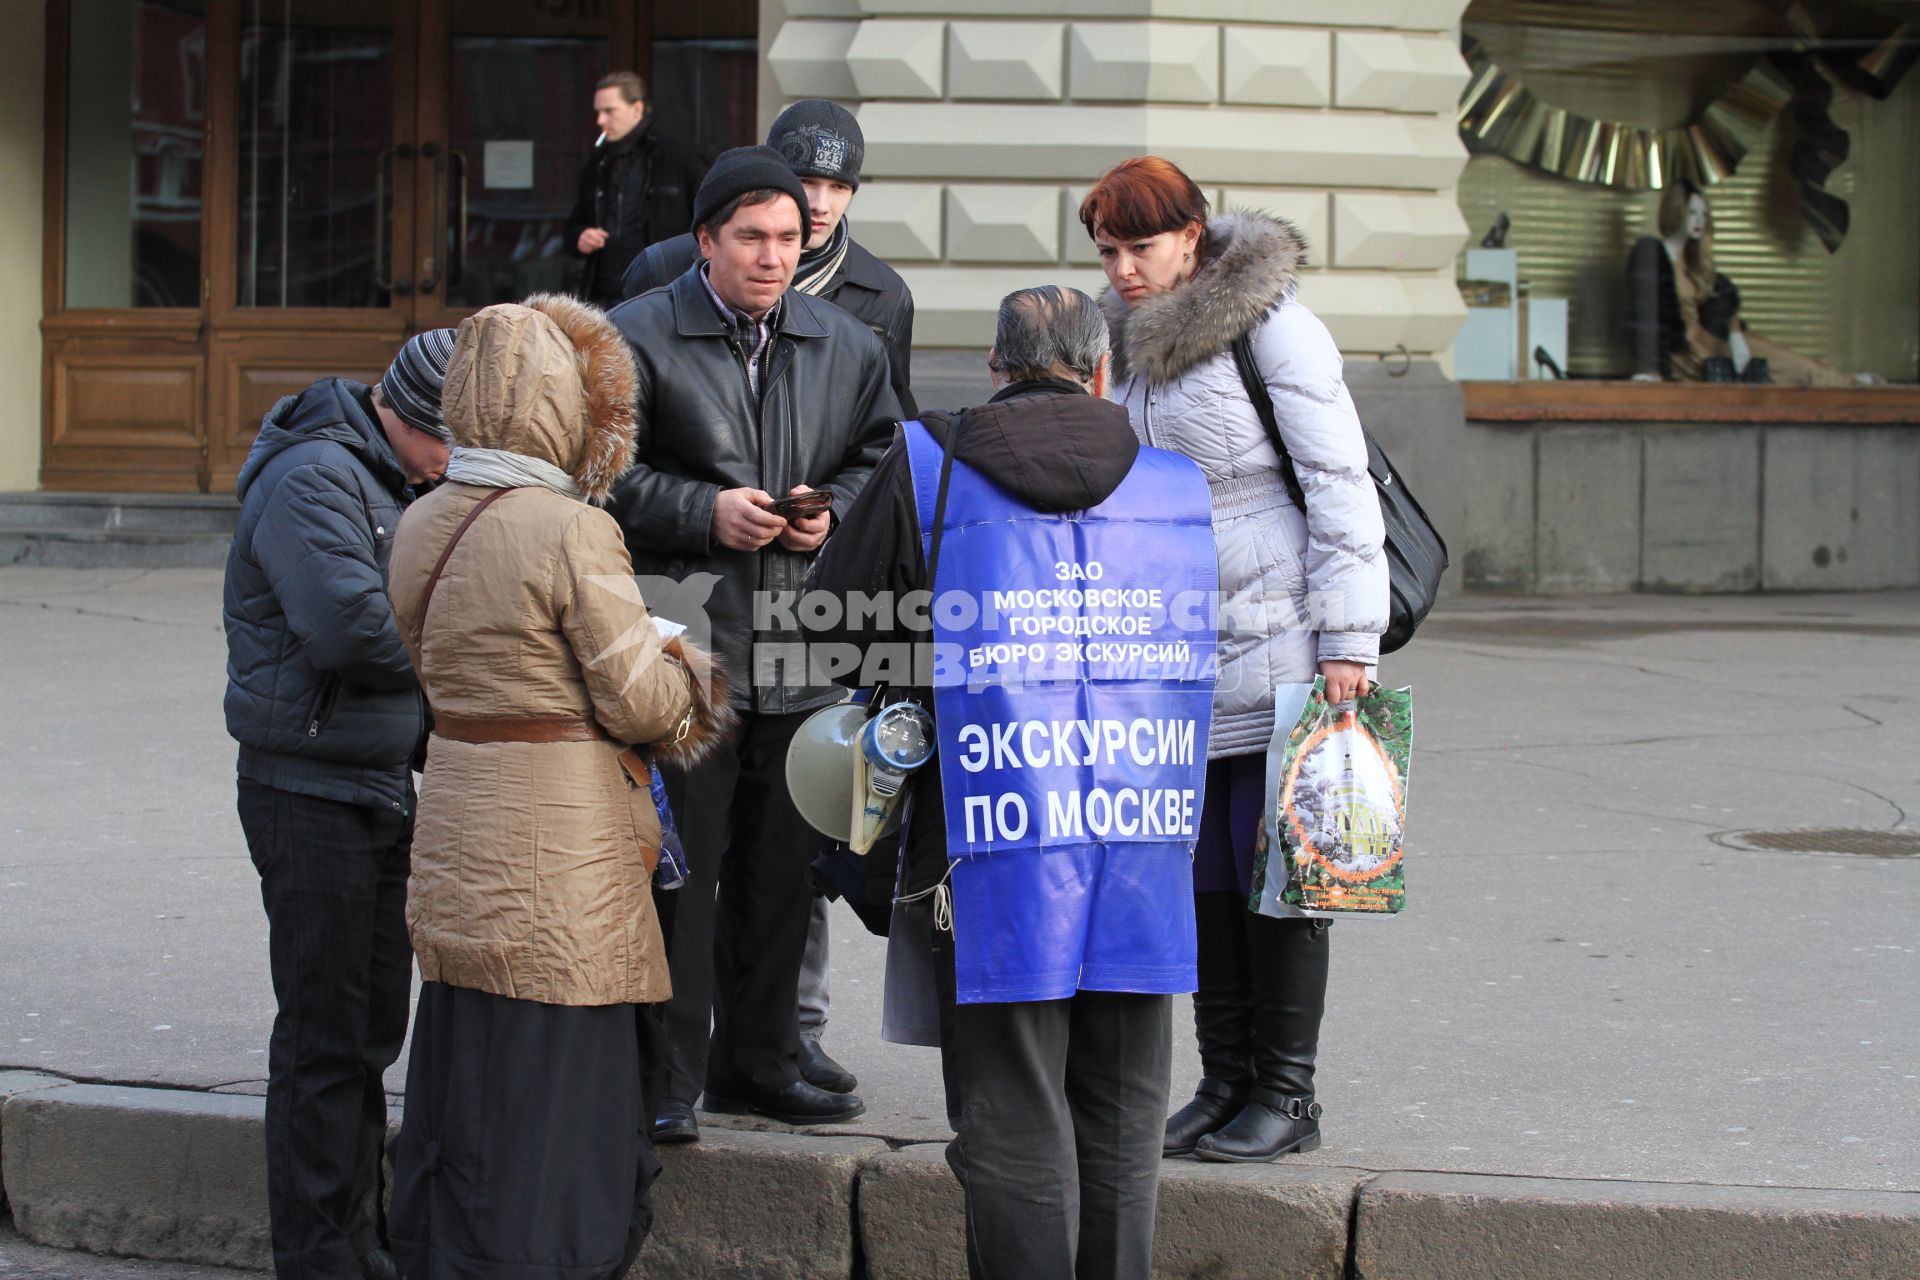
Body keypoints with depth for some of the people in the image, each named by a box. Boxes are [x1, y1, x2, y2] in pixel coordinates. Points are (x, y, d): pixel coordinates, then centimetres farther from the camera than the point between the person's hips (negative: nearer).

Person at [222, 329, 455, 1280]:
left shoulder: (390, 482, 16)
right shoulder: (314, 479, -16)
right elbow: (351, 628, -27)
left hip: (378, 788, 10)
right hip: (312, 794, -10)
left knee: (372, 1026, 15)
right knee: (325, 1038, -5)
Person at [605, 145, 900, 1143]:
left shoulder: (846, 345, 11)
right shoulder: (638, 338, -3)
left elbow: (880, 455, 21)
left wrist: (834, 510, 0)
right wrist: (704, 512, -15)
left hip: (800, 649, 5)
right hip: (683, 643, -5)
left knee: (780, 866, 12)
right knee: (679, 867, -4)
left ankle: (758, 1060, 24)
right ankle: (668, 1077, 3)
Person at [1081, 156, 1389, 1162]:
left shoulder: (1271, 327, -10)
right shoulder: (1133, 339, 12)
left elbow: (1339, 484, -12)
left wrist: (1346, 638, -16)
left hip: (1277, 648, -7)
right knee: (1202, 874, 9)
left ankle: (1286, 1095, 7)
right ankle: (1226, 1080, 18)